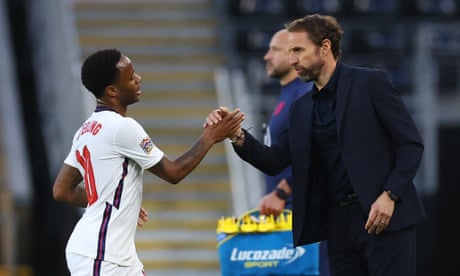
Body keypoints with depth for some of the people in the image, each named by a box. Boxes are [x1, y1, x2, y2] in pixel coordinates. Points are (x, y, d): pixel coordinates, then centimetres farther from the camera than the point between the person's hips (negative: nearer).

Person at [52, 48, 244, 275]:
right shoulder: (122, 127, -16)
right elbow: (173, 173, -9)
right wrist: (210, 137, 1)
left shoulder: (88, 130, 11)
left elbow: (62, 191, 15)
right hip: (99, 255, -10)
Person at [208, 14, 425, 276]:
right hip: (338, 221, 6)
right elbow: (275, 162, 11)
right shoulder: (302, 108, 15)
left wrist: (389, 195, -17)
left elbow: (412, 143, -6)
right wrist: (237, 135, -6)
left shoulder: (370, 83, -3)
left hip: (383, 216, -6)